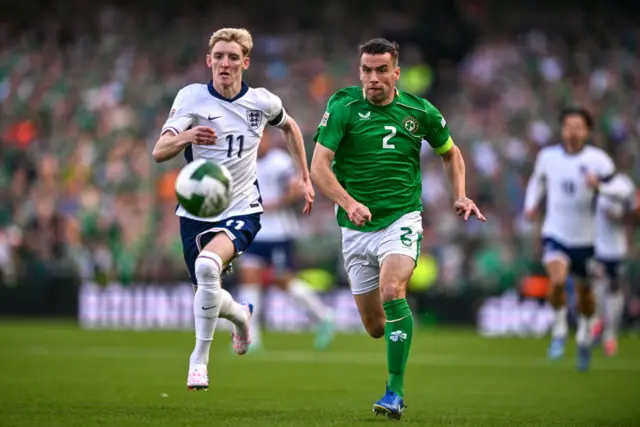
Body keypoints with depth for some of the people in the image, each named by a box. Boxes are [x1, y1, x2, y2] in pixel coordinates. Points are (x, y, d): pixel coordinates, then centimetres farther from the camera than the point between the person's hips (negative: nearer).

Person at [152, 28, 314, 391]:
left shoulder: (263, 102, -4)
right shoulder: (191, 98, -10)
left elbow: (289, 126, 20)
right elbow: (159, 152, -21)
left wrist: (305, 177, 18)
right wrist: (186, 137, -42)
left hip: (242, 210, -2)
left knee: (208, 265, -31)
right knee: (208, 295, 10)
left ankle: (200, 360, -17)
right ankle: (241, 315, 48)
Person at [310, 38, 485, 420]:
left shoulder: (420, 111, 0)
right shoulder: (343, 106, -7)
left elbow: (451, 152, 18)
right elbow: (319, 166, -14)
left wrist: (460, 196, 2)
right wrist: (348, 203, -29)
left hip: (402, 220, -1)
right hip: (357, 228, 1)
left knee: (392, 290, -29)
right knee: (375, 327, 6)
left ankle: (396, 391, -25)